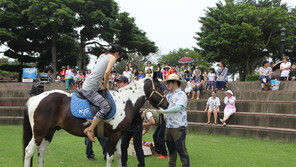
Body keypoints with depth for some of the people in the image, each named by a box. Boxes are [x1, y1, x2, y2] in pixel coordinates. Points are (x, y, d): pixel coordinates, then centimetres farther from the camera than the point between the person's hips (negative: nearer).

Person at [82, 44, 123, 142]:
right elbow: (107, 73, -19)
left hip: (86, 87, 10)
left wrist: (101, 86, 21)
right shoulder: (112, 58, -4)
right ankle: (90, 129, -19)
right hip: (89, 90, -10)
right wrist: (105, 86, -5)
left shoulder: (102, 56, 21)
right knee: (106, 107, -21)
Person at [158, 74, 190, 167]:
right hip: (168, 126, 8)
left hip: (178, 127, -8)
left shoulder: (181, 94, -10)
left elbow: (178, 107, -24)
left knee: (181, 149, -5)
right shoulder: (169, 95, 15)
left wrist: (164, 111, -25)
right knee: (171, 148, 16)